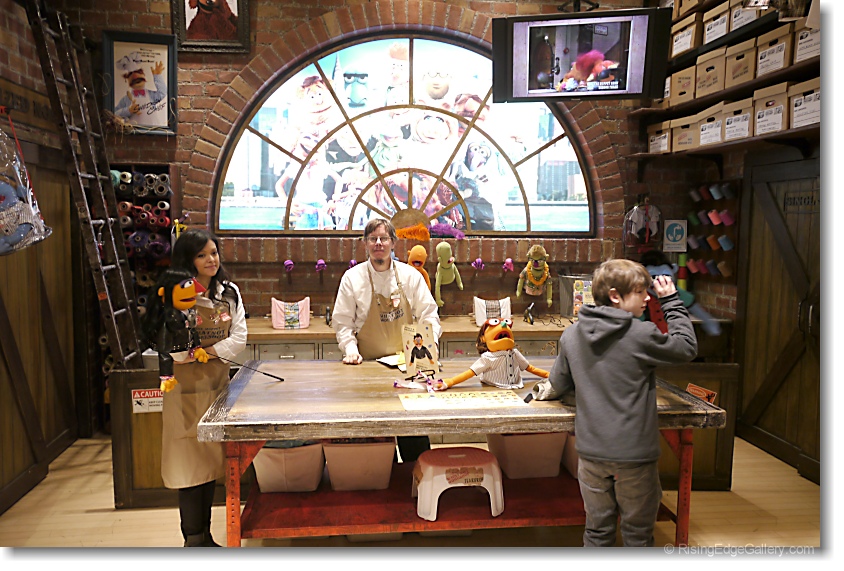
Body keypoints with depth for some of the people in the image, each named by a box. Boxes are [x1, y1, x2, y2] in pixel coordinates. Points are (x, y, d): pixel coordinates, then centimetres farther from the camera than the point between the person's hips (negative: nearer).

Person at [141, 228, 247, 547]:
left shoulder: (229, 293, 6)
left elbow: (239, 339, 0)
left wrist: (205, 352, -12)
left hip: (218, 385, 5)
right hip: (187, 388, -5)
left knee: (211, 462, 13)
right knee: (191, 464, -1)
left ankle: (205, 536, 26)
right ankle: (193, 539, 12)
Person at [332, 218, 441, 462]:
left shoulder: (410, 275, 3)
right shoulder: (352, 277, 1)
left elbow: (429, 315, 5)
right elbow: (342, 321, 4)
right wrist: (350, 348, -11)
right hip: (369, 364, -1)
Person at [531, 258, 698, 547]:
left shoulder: (571, 335, -2)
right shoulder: (641, 335, -16)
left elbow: (560, 385, 9)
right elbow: (687, 347, -1)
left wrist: (547, 389, 33)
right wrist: (672, 302, 6)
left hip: (591, 451, 4)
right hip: (634, 453, -4)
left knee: (597, 530, 17)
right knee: (637, 533, 15)